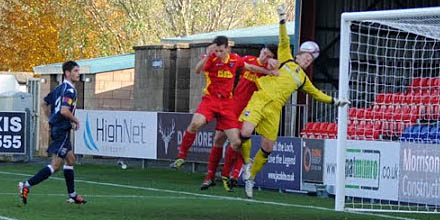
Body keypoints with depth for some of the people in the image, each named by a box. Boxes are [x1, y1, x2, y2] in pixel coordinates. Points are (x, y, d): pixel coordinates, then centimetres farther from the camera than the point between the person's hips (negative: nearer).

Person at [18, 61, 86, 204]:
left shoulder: (60, 88, 13)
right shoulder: (69, 90, -16)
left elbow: (45, 104, 23)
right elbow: (64, 111, -28)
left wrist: (51, 120, 24)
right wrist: (75, 121, -12)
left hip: (56, 127, 10)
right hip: (62, 130, -10)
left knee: (70, 160, 16)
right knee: (55, 166, -9)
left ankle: (72, 195, 20)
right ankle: (27, 185, -12)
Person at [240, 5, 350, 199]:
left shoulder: (303, 79, 22)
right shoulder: (286, 60, 12)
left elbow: (316, 94, 32)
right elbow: (284, 42, 4)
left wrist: (334, 101, 26)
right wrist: (282, 20, -6)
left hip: (274, 110, 4)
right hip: (260, 100, -4)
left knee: (267, 148, -1)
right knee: (245, 132, -26)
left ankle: (251, 177, 17)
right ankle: (246, 163, 1)